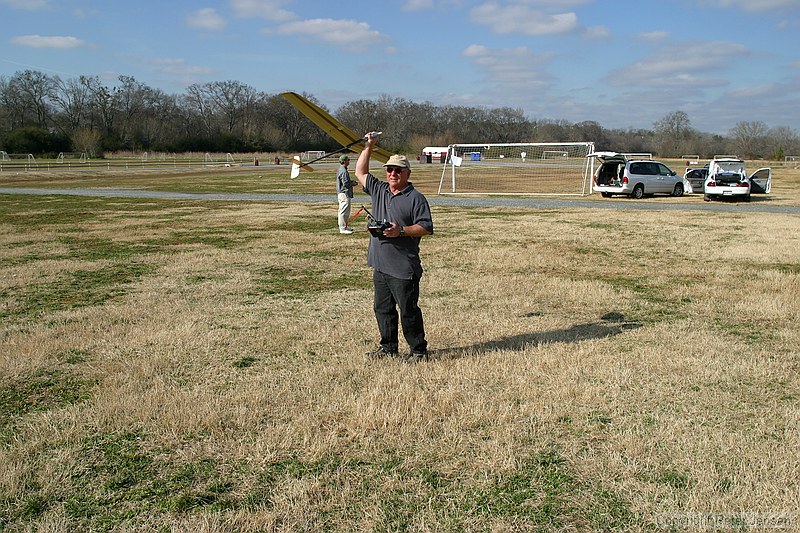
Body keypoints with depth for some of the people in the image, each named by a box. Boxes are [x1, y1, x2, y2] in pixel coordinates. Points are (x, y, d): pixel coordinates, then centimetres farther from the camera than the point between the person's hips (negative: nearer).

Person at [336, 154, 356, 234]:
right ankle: (343, 228, -6)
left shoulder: (340, 169, 15)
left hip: (341, 193, 11)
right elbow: (345, 184, -21)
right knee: (344, 211, -8)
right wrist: (353, 183, -6)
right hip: (344, 193, -11)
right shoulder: (343, 171, -18)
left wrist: (351, 182, 12)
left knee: (342, 211, 17)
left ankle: (343, 227, 25)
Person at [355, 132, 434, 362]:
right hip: (380, 265, 7)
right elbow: (360, 172, 23)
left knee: (409, 311, -1)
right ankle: (388, 347, 29)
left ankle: (418, 350, 12)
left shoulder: (416, 198, -6)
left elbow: (426, 227, -10)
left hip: (404, 268, -7)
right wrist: (368, 146, 17)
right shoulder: (379, 190, 13)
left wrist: (401, 230, -22)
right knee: (383, 308, 15)